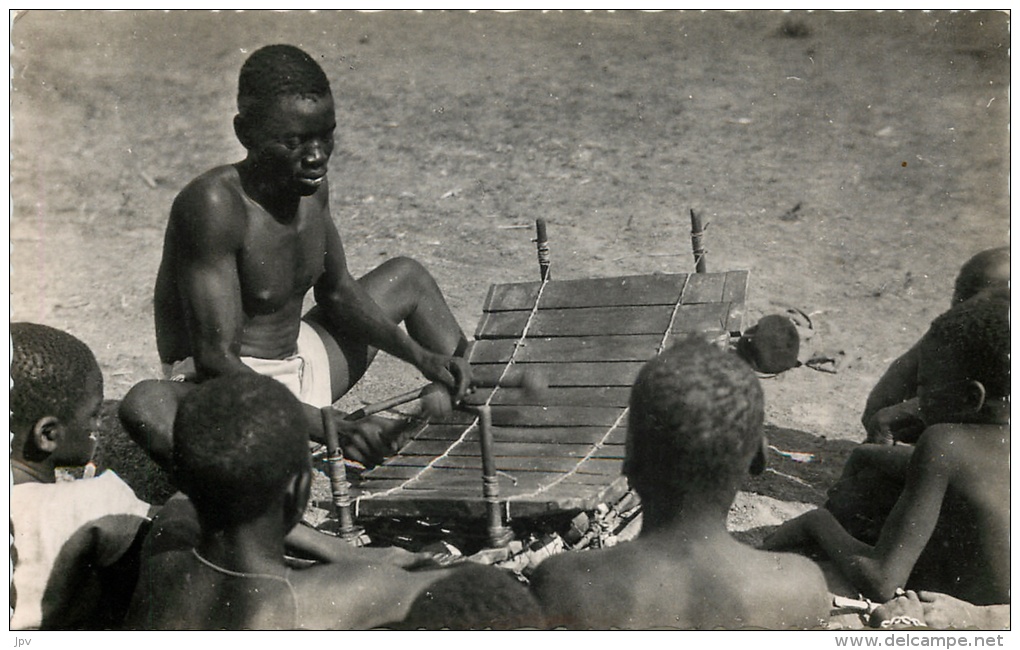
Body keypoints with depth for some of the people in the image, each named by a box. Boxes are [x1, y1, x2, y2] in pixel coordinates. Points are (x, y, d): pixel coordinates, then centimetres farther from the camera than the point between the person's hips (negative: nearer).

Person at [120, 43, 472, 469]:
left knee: (406, 277, 18)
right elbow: (215, 359, -31)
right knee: (147, 406, -40)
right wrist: (330, 429, -41)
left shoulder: (312, 185, -2)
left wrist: (421, 357, -1)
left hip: (303, 367, 8)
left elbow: (337, 291, 14)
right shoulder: (214, 205, -26)